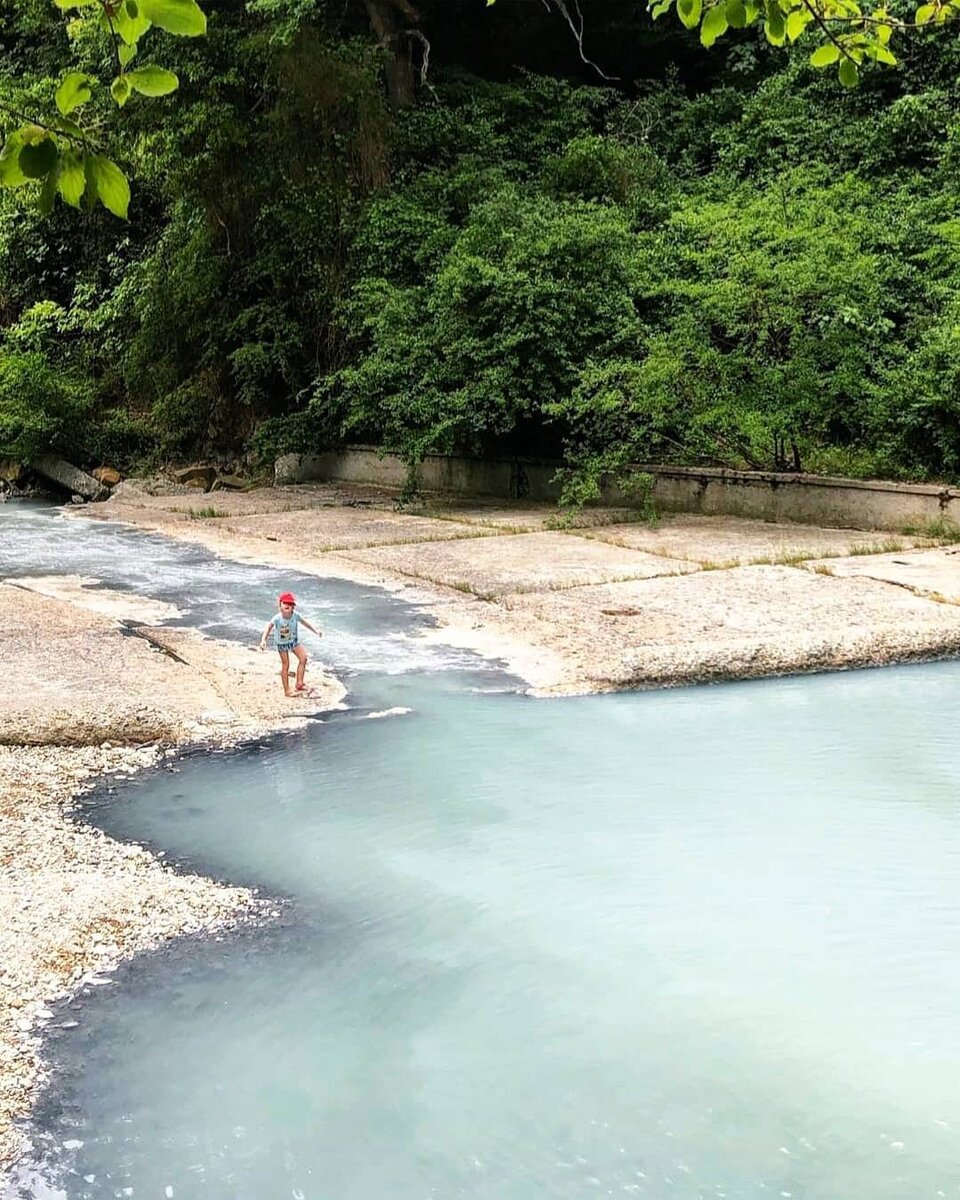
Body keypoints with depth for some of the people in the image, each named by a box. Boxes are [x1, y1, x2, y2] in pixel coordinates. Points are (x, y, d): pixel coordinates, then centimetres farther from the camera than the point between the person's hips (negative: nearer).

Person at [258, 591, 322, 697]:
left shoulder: (295, 615, -21)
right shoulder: (277, 618, -32)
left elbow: (304, 622, -5)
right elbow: (268, 628, -39)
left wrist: (315, 631, -1)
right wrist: (263, 640, -53)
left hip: (294, 640, 4)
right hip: (282, 643, -4)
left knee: (303, 658, -8)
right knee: (285, 665, 0)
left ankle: (299, 684, 3)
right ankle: (287, 691, 9)